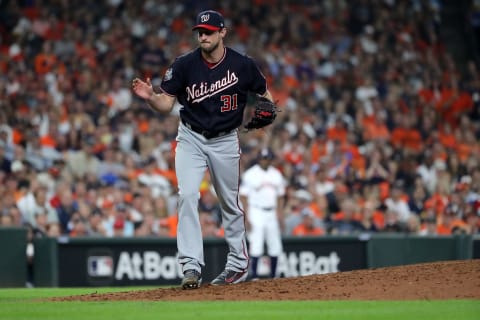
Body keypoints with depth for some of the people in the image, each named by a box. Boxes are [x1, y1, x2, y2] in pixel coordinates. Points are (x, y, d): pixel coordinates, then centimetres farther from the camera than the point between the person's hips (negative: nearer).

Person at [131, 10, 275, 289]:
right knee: (187, 195, -17)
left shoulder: (243, 65, -10)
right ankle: (191, 266, -18)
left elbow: (264, 93, 5)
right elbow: (166, 104, -11)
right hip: (191, 138, 0)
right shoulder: (184, 65, -11)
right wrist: (150, 96, -32)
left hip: (226, 140, 0)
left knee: (231, 202, 12)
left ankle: (239, 264, 28)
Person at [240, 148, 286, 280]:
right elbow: (243, 197, -7)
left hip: (272, 213, 5)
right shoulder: (250, 175, -5)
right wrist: (246, 218, -14)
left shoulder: (276, 174, 11)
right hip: (256, 213, -5)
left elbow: (280, 198, 16)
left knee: (275, 247, 4)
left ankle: (273, 277, 12)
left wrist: (280, 216, 8)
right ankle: (254, 276, -11)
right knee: (256, 246, -12)